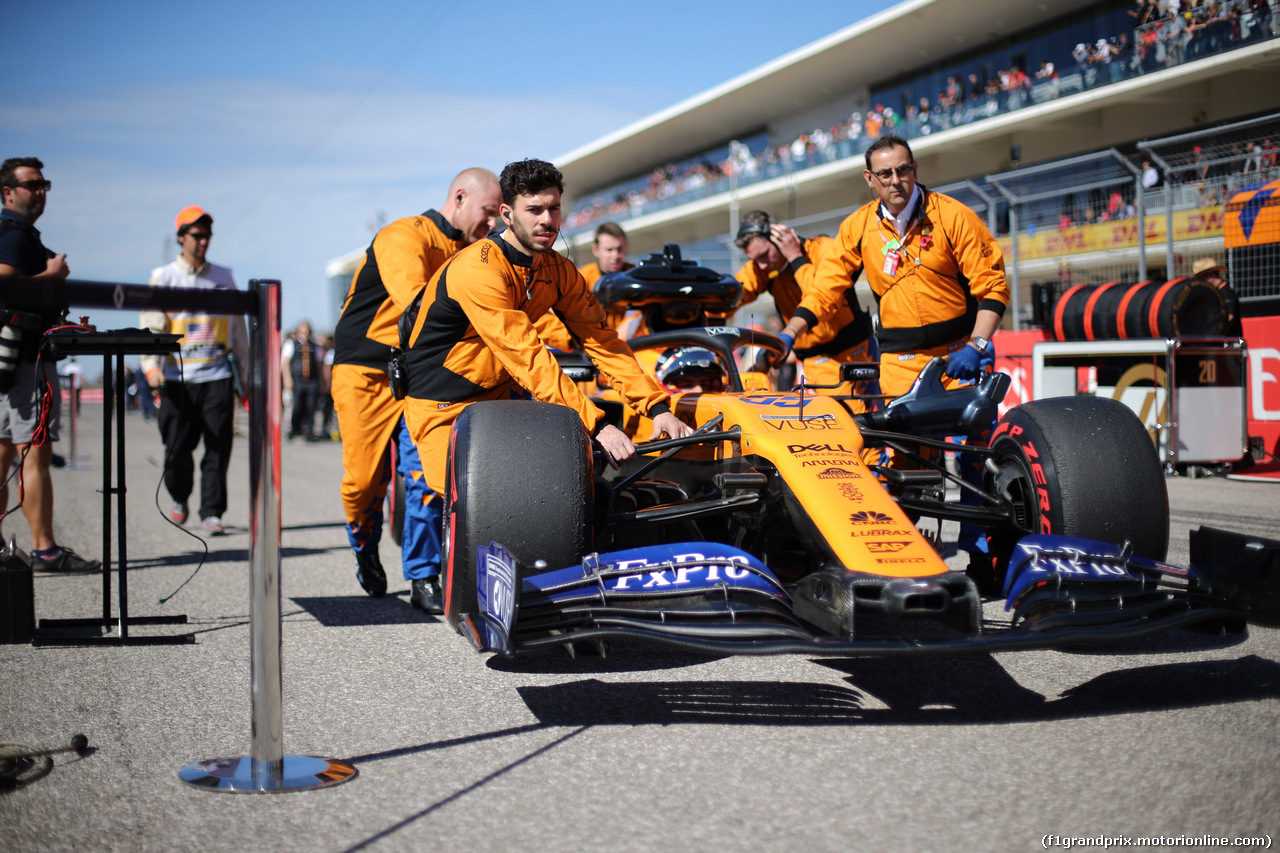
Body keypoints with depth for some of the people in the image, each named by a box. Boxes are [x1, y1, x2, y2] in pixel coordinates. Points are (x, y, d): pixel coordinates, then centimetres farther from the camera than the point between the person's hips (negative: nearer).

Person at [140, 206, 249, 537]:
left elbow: (238, 329, 17)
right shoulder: (163, 278, 8)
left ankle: (211, 513, -1)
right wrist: (152, 366, -14)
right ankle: (180, 498, 29)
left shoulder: (223, 278, 14)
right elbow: (152, 326, 0)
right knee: (177, 448, 2)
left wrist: (244, 375, 14)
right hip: (177, 376, -1)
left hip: (218, 375, 1)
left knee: (218, 448, -6)